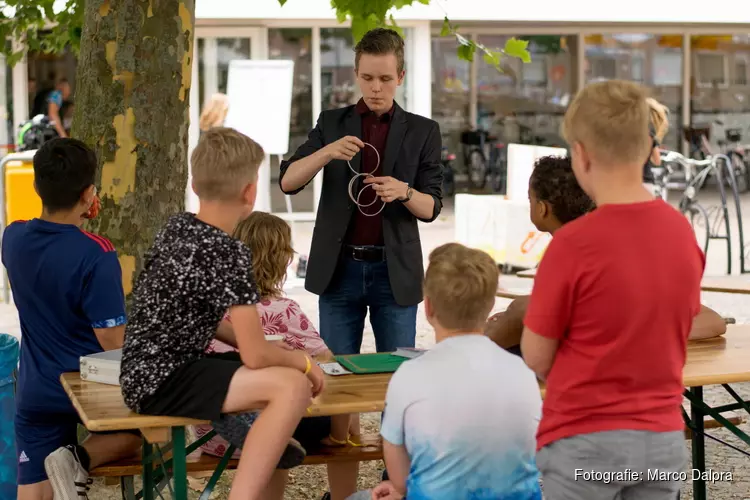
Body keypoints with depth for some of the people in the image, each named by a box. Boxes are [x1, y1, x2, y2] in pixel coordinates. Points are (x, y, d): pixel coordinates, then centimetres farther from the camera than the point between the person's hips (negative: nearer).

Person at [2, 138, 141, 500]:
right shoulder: (96, 255, -24)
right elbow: (113, 344, -21)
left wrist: (78, 218, 13)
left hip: (35, 392, 4)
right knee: (138, 428, 23)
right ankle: (81, 458, -5)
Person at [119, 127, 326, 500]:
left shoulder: (177, 226, 7)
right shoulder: (229, 253, -19)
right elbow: (256, 355, -19)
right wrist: (303, 361, 0)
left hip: (144, 372, 10)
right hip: (160, 383, -10)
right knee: (293, 386, -25)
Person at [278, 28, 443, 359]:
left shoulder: (422, 131, 4)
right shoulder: (331, 123, 6)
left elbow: (431, 208, 1)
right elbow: (288, 182, -3)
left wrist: (404, 191, -21)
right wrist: (327, 151, -21)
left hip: (396, 272, 0)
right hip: (339, 269, 1)